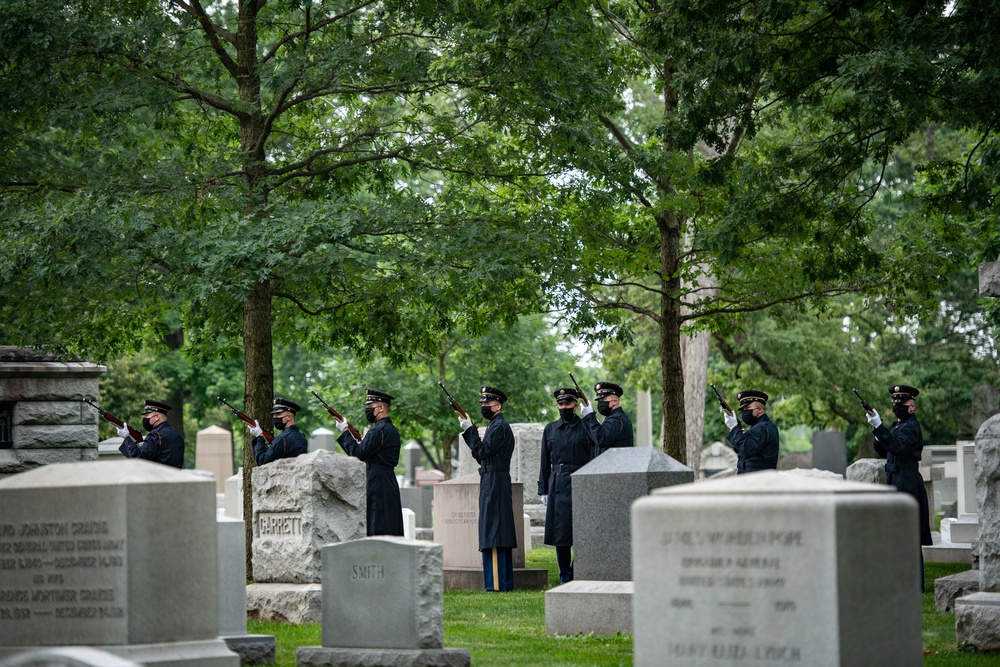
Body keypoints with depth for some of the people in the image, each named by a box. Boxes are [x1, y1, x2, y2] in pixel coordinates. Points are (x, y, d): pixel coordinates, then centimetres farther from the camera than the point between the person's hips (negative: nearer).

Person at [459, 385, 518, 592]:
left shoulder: (499, 426, -11)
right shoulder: (496, 425, 20)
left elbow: (482, 452, -19)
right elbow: (482, 456, 19)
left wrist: (469, 430, -12)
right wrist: (470, 432, 10)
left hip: (494, 483, -11)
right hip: (495, 483, 11)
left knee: (492, 533, -12)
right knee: (501, 535, 11)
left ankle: (496, 583, -15)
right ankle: (505, 582, 13)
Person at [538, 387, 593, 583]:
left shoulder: (586, 428, 1)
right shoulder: (550, 430, 12)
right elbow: (545, 462, 13)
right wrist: (543, 490, 8)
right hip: (557, 484, 3)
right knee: (560, 530, 3)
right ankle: (565, 576, 9)